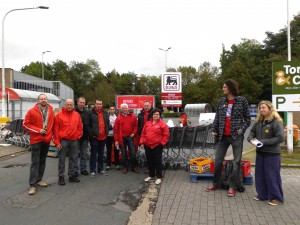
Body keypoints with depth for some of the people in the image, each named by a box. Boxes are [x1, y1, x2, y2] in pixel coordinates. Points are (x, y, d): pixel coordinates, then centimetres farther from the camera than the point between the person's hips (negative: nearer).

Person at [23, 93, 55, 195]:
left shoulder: (51, 111, 5)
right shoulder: (32, 111, -6)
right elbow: (25, 124, -6)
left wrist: (52, 135, 8)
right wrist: (38, 130, -14)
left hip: (47, 140, 5)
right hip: (36, 140, -4)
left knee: (42, 161, 14)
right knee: (35, 162, -5)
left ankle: (39, 179, 27)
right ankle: (32, 185, -1)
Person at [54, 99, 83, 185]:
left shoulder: (77, 115, 7)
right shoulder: (59, 115, -2)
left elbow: (80, 127, 12)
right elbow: (56, 129, -4)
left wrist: (78, 136, 2)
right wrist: (57, 142, -7)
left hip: (74, 141, 4)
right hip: (63, 140, -3)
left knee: (73, 158, 11)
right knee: (62, 159, 3)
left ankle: (72, 175, 23)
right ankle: (61, 176, 13)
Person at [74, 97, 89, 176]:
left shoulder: (86, 112, 11)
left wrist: (88, 133, 6)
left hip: (85, 136, 5)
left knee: (84, 154, 12)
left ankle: (83, 169, 23)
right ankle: (75, 170, 13)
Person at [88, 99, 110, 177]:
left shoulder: (105, 113, 11)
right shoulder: (91, 113, -6)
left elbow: (107, 124, 18)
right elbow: (88, 125, -7)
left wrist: (106, 133, 10)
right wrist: (91, 134, -12)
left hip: (103, 137, 5)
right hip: (94, 137, -5)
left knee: (101, 154, 14)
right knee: (93, 154, 0)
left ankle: (100, 169, 25)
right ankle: (92, 170, 9)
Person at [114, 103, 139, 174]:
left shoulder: (133, 116, 2)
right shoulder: (118, 118, 0)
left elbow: (136, 125, 8)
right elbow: (115, 129, -2)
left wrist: (134, 133, -7)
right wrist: (116, 140, -7)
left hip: (130, 137, 0)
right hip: (122, 138, 0)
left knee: (133, 153, 3)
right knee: (124, 154, 9)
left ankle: (134, 167, 17)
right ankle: (125, 167, 21)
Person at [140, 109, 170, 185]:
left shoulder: (162, 124, -6)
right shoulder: (148, 123, 10)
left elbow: (166, 135, -7)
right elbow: (143, 133, 12)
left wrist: (162, 143, -11)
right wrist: (142, 142, 6)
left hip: (157, 146, -5)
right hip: (147, 145, 5)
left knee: (158, 161, 1)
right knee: (150, 161, 14)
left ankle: (159, 177, 11)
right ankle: (151, 175, 29)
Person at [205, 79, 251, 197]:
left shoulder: (242, 100, -3)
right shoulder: (221, 101, 8)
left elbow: (247, 118, 1)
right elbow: (217, 117, 9)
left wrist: (242, 129, -12)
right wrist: (214, 130, 0)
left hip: (236, 136, -3)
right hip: (223, 136, 4)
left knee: (236, 162, 3)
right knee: (218, 161, 9)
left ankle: (233, 187, 16)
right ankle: (216, 184, 25)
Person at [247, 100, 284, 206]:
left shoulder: (276, 122, -14)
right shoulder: (258, 122, 7)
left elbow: (280, 138, -19)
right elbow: (252, 132, 16)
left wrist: (264, 142, -21)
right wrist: (251, 139, -6)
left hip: (272, 153, -7)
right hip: (260, 152, 7)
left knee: (272, 175, 2)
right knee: (260, 174, 13)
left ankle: (277, 197, 17)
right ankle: (262, 195, 28)